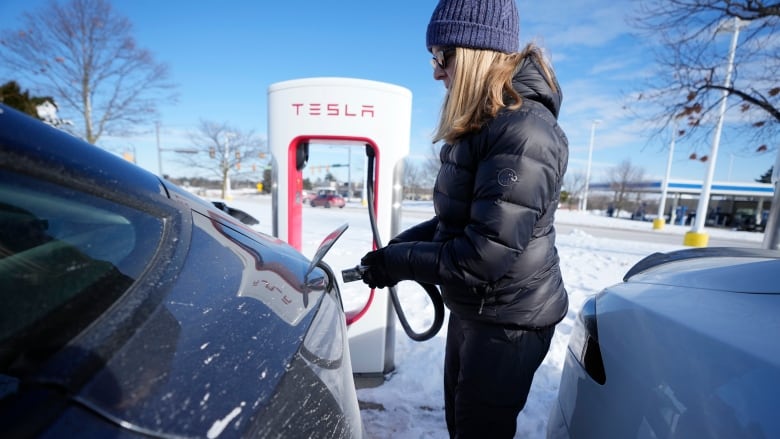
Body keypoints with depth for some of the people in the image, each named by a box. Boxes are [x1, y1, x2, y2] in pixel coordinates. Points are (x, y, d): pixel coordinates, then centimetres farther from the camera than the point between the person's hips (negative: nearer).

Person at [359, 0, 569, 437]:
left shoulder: (523, 130, -23)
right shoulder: (481, 124, 8)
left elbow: (485, 254, -28)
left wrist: (398, 262, -17)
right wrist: (400, 244, 2)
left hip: (508, 318, -9)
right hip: (470, 308, 9)